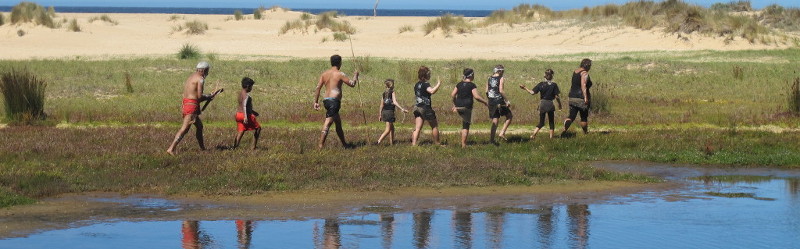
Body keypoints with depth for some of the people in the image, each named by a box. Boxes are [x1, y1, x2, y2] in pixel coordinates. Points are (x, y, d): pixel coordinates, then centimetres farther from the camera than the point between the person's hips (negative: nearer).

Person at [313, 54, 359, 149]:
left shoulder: (324, 74, 12)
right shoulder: (340, 74, -6)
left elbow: (318, 88, 8)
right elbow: (352, 84, -3)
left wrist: (316, 102, 9)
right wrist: (355, 75, 15)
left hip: (326, 100, 8)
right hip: (334, 101, -8)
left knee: (338, 122, 19)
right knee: (328, 123, -14)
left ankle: (344, 144, 28)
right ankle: (321, 144, -22)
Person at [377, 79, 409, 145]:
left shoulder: (384, 93, 12)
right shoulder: (392, 92, -6)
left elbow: (382, 105, 14)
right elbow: (394, 102, -18)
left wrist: (380, 115, 20)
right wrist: (402, 109, -22)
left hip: (384, 111, 7)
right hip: (390, 112, -7)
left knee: (392, 128, 19)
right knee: (388, 130, -6)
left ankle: (391, 142, 21)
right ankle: (378, 142, -19)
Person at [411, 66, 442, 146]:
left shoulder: (416, 85, 10)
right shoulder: (426, 85, -14)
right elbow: (432, 91, -33)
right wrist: (438, 84, -21)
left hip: (418, 108, 7)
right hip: (426, 108, -7)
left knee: (417, 128, 1)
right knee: (435, 126, 10)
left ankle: (413, 144, -12)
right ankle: (437, 143, 18)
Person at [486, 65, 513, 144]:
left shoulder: (489, 79, 10)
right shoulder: (501, 79, -8)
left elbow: (487, 91, 9)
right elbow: (501, 90, -18)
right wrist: (507, 101, -15)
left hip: (492, 102, 6)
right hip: (499, 101, -6)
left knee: (495, 121, 10)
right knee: (510, 116, 11)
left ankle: (491, 139, 5)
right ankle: (502, 132, -1)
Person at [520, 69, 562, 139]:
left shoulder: (541, 84, -2)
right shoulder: (554, 85, -6)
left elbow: (532, 92, -7)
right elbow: (556, 96, -8)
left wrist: (525, 88, 5)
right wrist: (559, 104, 7)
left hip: (542, 104, 2)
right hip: (550, 104, -2)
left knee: (541, 123, 11)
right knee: (551, 122, 12)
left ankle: (533, 134, -6)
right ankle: (551, 136, 8)